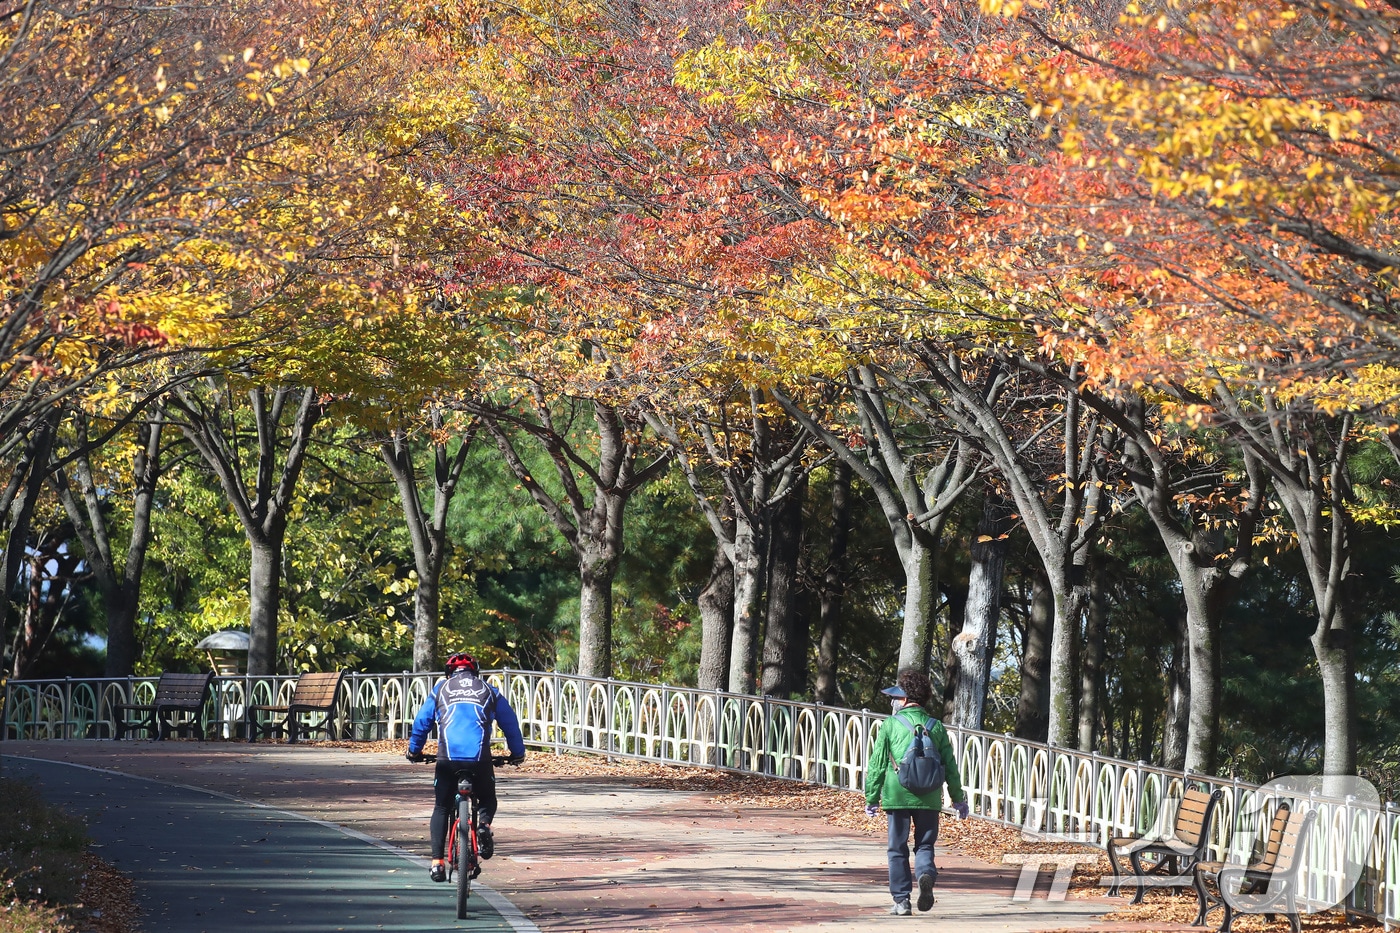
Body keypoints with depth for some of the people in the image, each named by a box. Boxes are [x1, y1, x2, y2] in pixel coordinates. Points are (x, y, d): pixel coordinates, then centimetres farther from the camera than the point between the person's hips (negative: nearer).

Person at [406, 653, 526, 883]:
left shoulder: (441, 688, 17)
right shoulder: (489, 690, 18)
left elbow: (421, 721, 19)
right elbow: (510, 723, 20)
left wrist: (414, 750, 33)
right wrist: (517, 753, 32)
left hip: (448, 757, 0)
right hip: (480, 758, 0)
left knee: (441, 808, 14)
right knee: (487, 800, 23)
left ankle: (437, 862, 3)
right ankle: (484, 825, -11)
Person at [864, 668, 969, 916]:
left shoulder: (890, 726, -1)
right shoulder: (936, 727, 6)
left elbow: (877, 765, 1)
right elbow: (950, 766, 8)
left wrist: (871, 799, 9)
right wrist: (958, 799, 17)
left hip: (897, 796, -2)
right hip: (929, 798, 2)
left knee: (898, 849, 8)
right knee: (925, 844, 11)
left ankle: (901, 900, 6)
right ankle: (926, 873, -20)